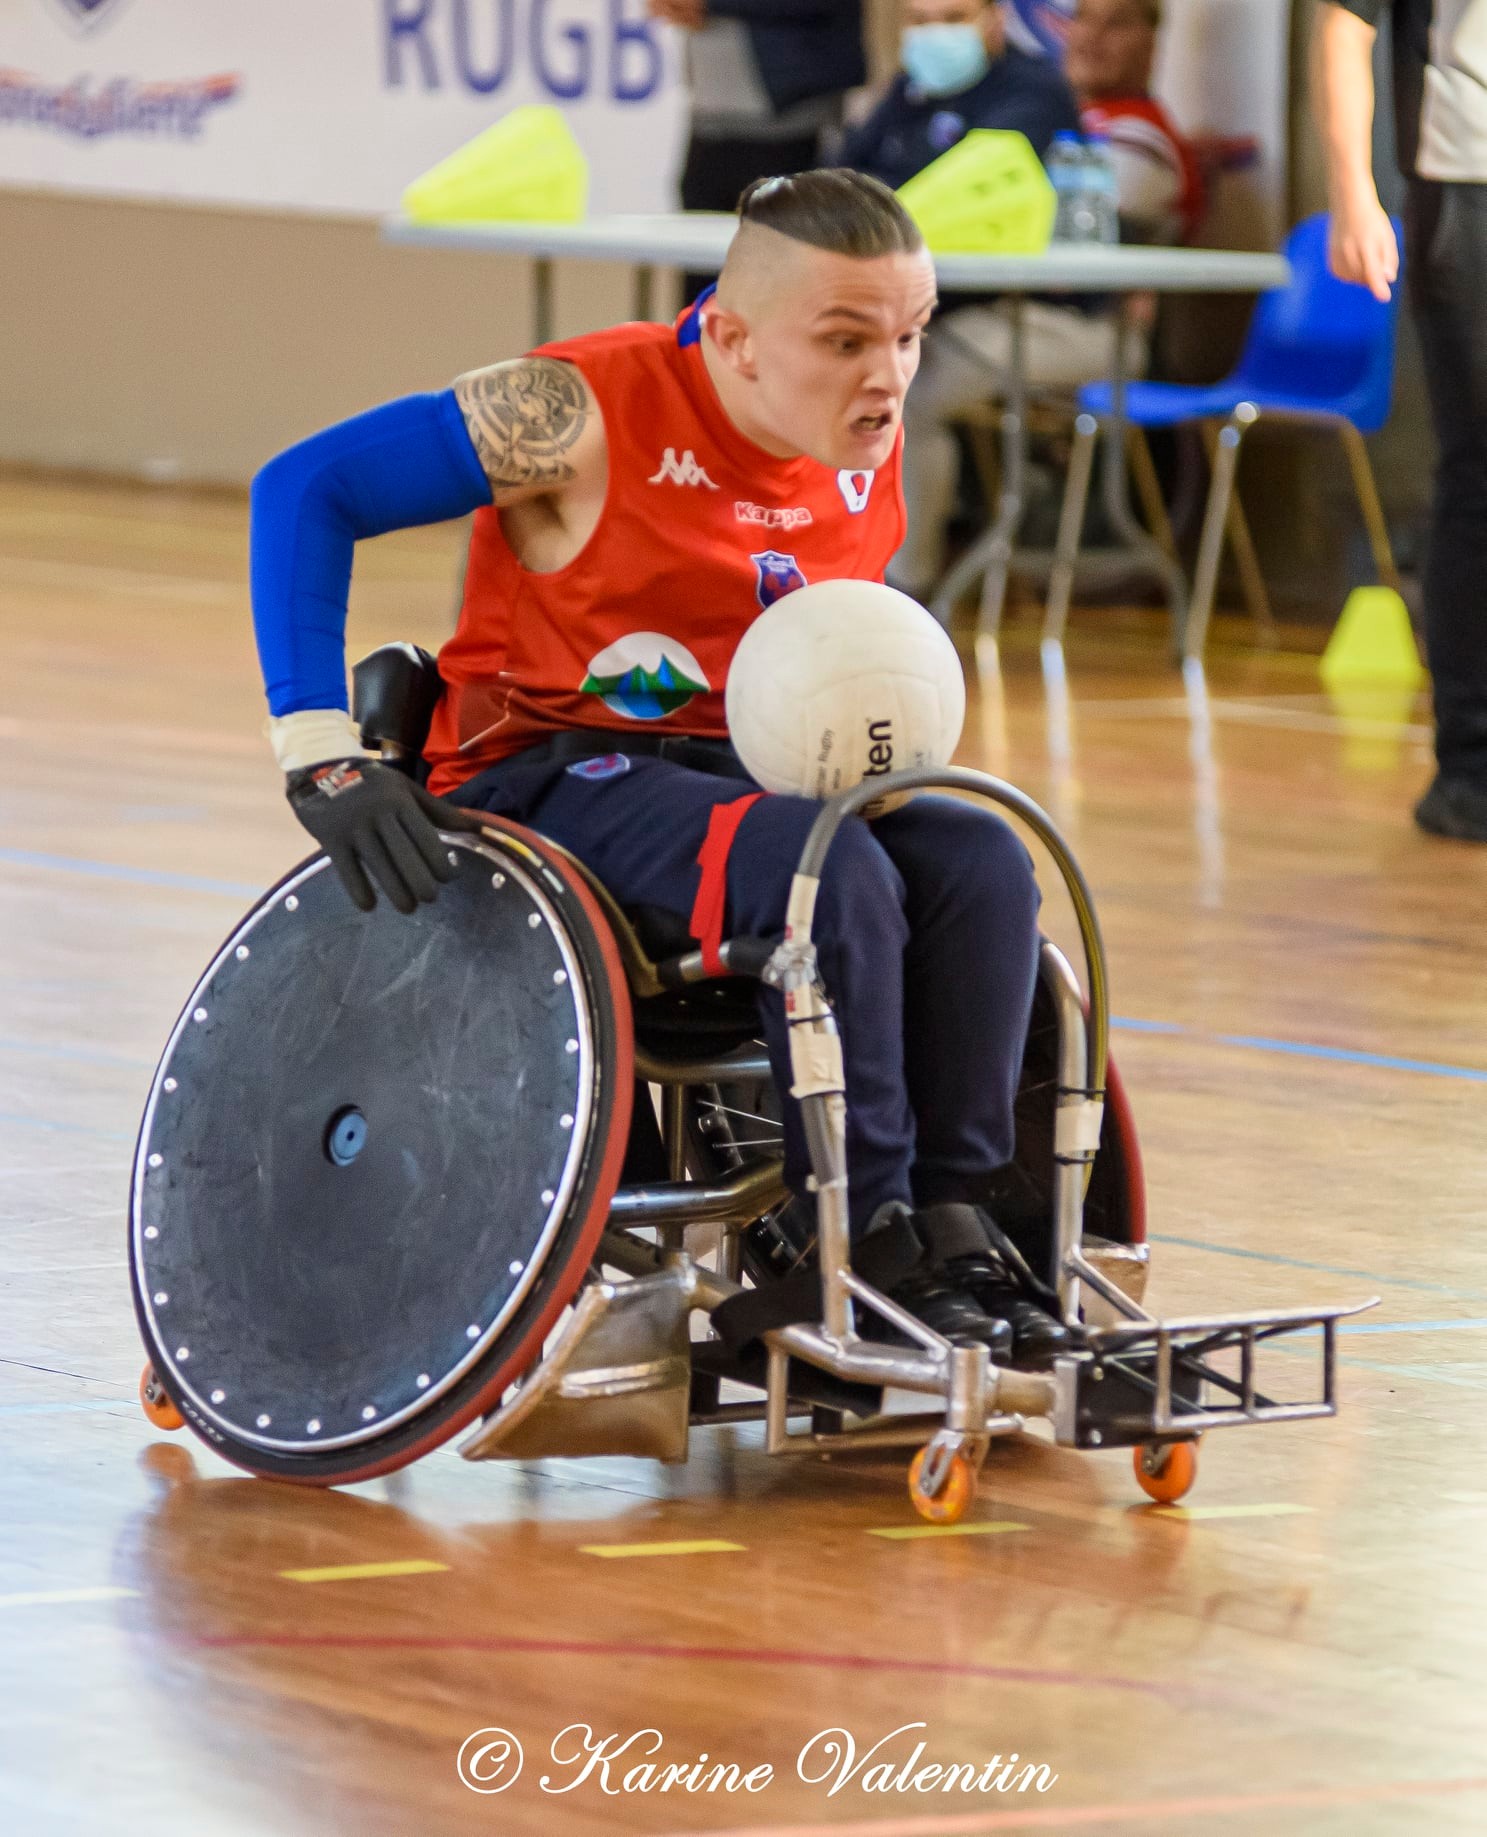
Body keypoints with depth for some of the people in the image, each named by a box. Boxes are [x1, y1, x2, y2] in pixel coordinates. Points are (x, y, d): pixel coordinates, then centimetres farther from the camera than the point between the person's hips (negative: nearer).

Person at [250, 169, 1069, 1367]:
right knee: (836, 876, -31)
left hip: (736, 770, 7)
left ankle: (954, 1217, -15)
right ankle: (860, 1245, -23)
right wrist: (322, 754, -26)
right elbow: (305, 490, -20)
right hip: (547, 777, -7)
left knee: (982, 865, -18)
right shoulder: (587, 417, -21)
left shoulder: (871, 450, 0)